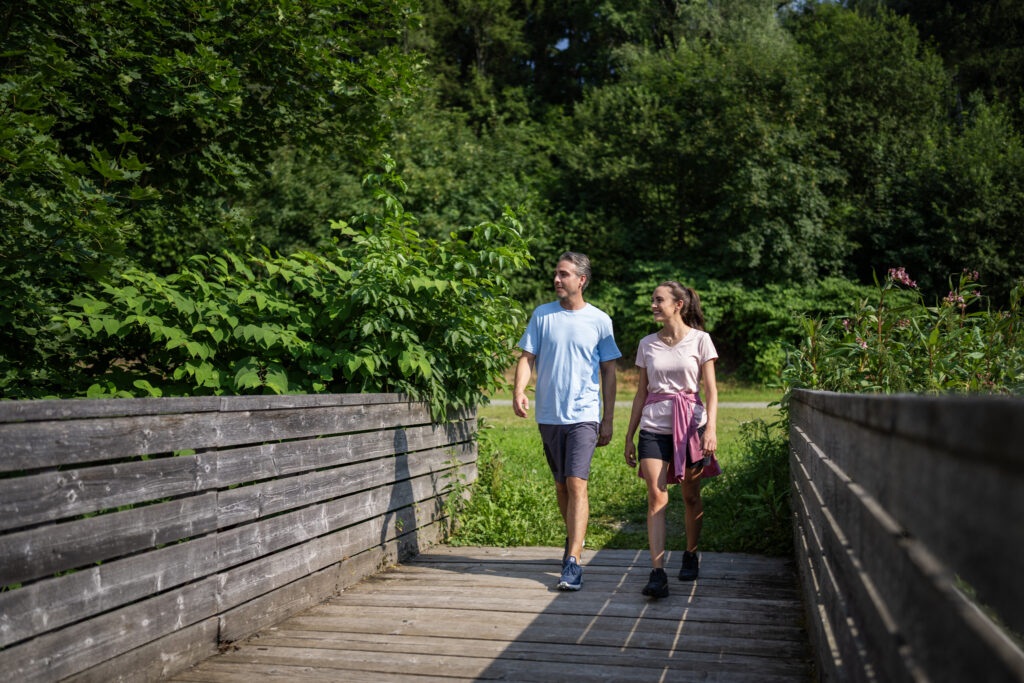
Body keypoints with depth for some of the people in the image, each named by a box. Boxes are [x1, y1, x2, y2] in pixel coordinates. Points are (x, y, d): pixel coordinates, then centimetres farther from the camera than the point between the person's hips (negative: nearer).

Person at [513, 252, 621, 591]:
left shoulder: (600, 320, 2)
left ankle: (573, 562, -13)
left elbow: (608, 372, 7)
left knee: (576, 484, -13)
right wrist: (519, 390, -16)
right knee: (561, 486, 14)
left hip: (584, 414, -3)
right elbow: (527, 357, 4)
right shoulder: (541, 315, 5)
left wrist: (608, 420, 4)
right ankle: (574, 540, 35)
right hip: (548, 414, 3)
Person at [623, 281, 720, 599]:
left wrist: (711, 427, -16)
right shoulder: (647, 344, 10)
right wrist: (629, 436, 12)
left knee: (690, 495, 7)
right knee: (656, 496, -11)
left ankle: (690, 554, 31)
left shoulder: (699, 340, 1)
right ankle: (657, 573, -13)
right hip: (654, 426, 2)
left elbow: (711, 390, -2)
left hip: (690, 422, -1)